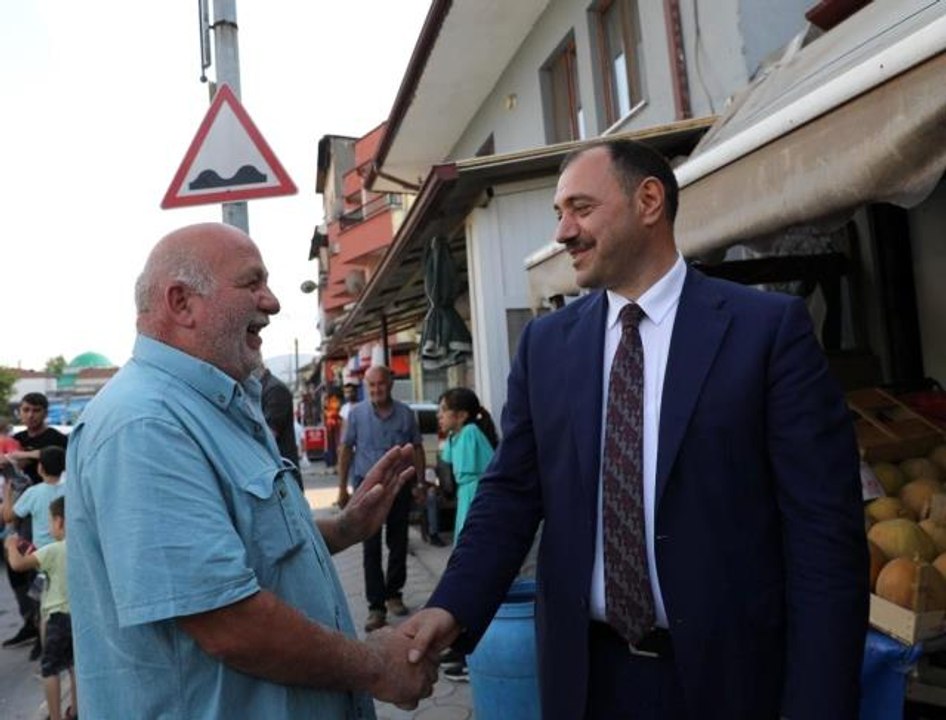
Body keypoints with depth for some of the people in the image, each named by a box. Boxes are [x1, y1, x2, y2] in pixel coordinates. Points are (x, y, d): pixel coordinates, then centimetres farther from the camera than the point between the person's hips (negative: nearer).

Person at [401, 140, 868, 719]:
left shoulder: (770, 326, -8)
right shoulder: (545, 343, 3)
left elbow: (825, 526, -9)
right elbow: (511, 493, 2)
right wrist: (453, 608, -12)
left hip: (728, 671, -3)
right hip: (587, 670, 3)